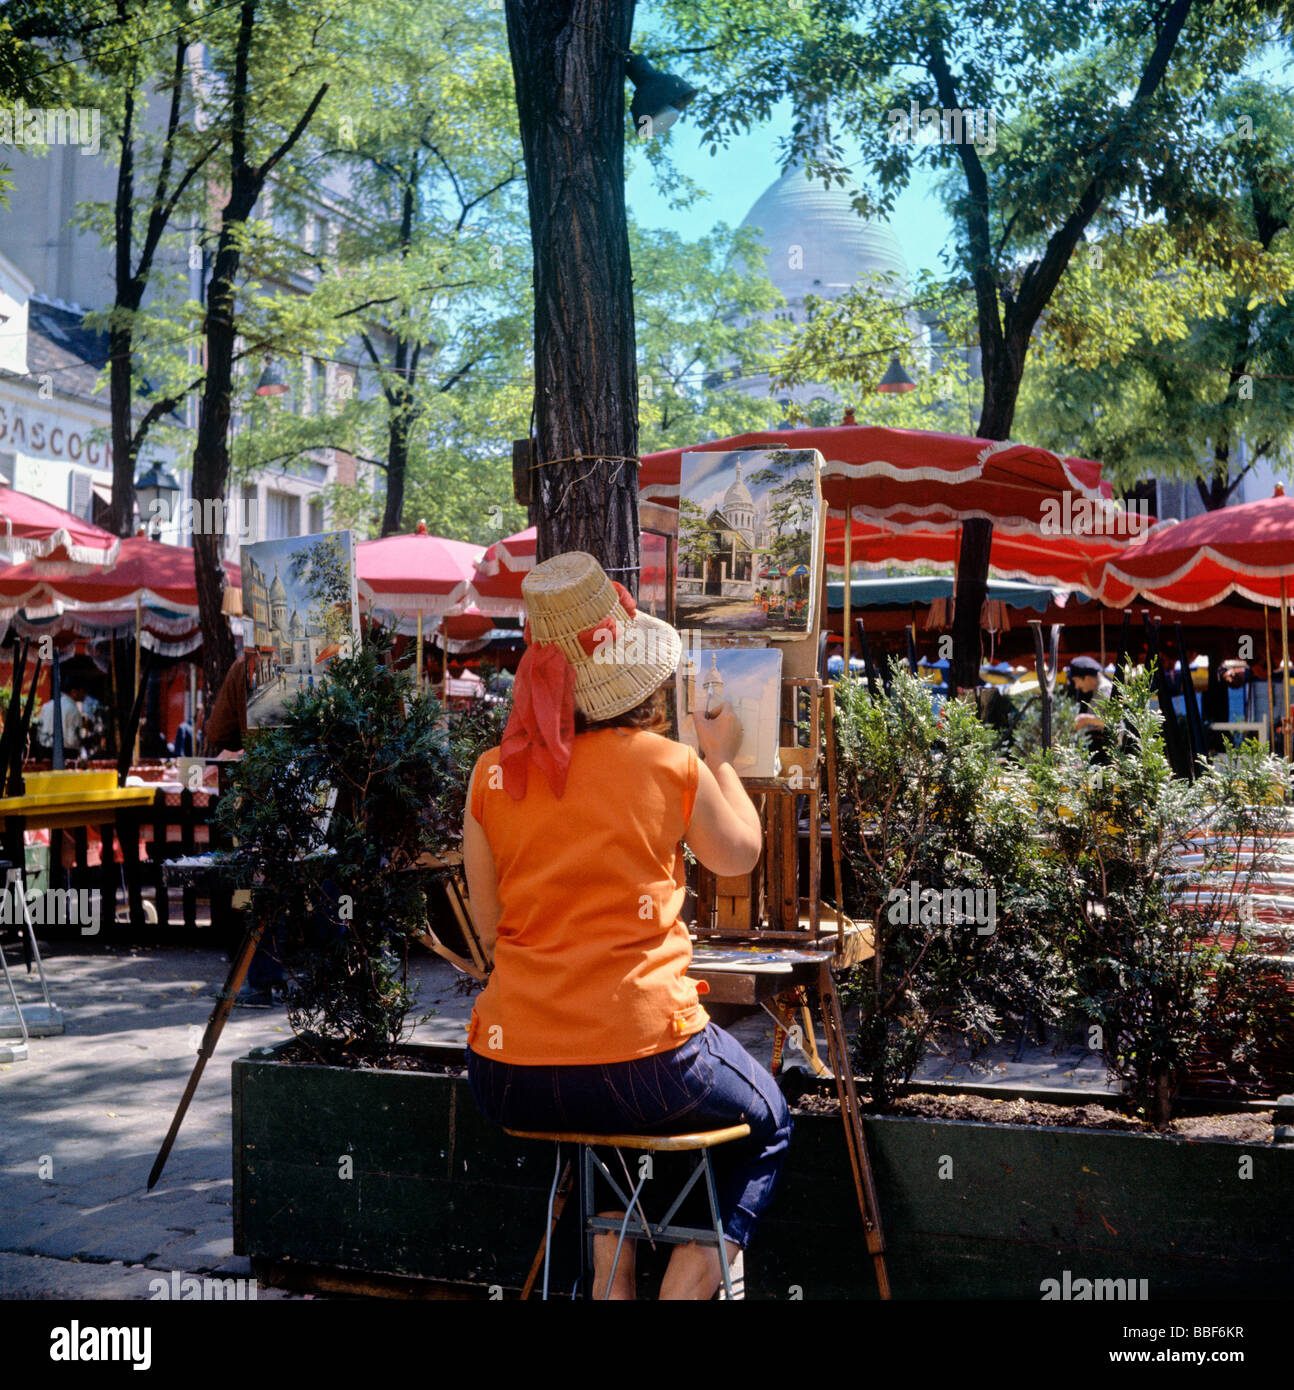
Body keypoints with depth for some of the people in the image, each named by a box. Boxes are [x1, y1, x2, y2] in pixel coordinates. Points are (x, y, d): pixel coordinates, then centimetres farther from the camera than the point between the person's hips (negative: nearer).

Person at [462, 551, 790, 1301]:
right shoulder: (672, 765, -6)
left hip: (507, 1081, 4)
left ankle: (611, 1278, 30)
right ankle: (689, 1283, 9)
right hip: (644, 1064, -3)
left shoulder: (492, 774, 0)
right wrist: (723, 758, 28)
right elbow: (741, 854, 14)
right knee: (766, 1122, 27)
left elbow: (490, 928, 8)